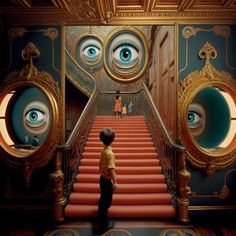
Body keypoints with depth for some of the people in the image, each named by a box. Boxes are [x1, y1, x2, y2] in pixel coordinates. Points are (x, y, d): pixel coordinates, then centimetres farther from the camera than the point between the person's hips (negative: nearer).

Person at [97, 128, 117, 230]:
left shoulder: (103, 150, -1)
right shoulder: (110, 153, -27)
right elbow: (111, 169, -27)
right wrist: (115, 182, -19)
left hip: (103, 178, 8)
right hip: (108, 180, -8)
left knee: (103, 198, 25)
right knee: (107, 201, 7)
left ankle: (101, 215, 44)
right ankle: (104, 223, 22)